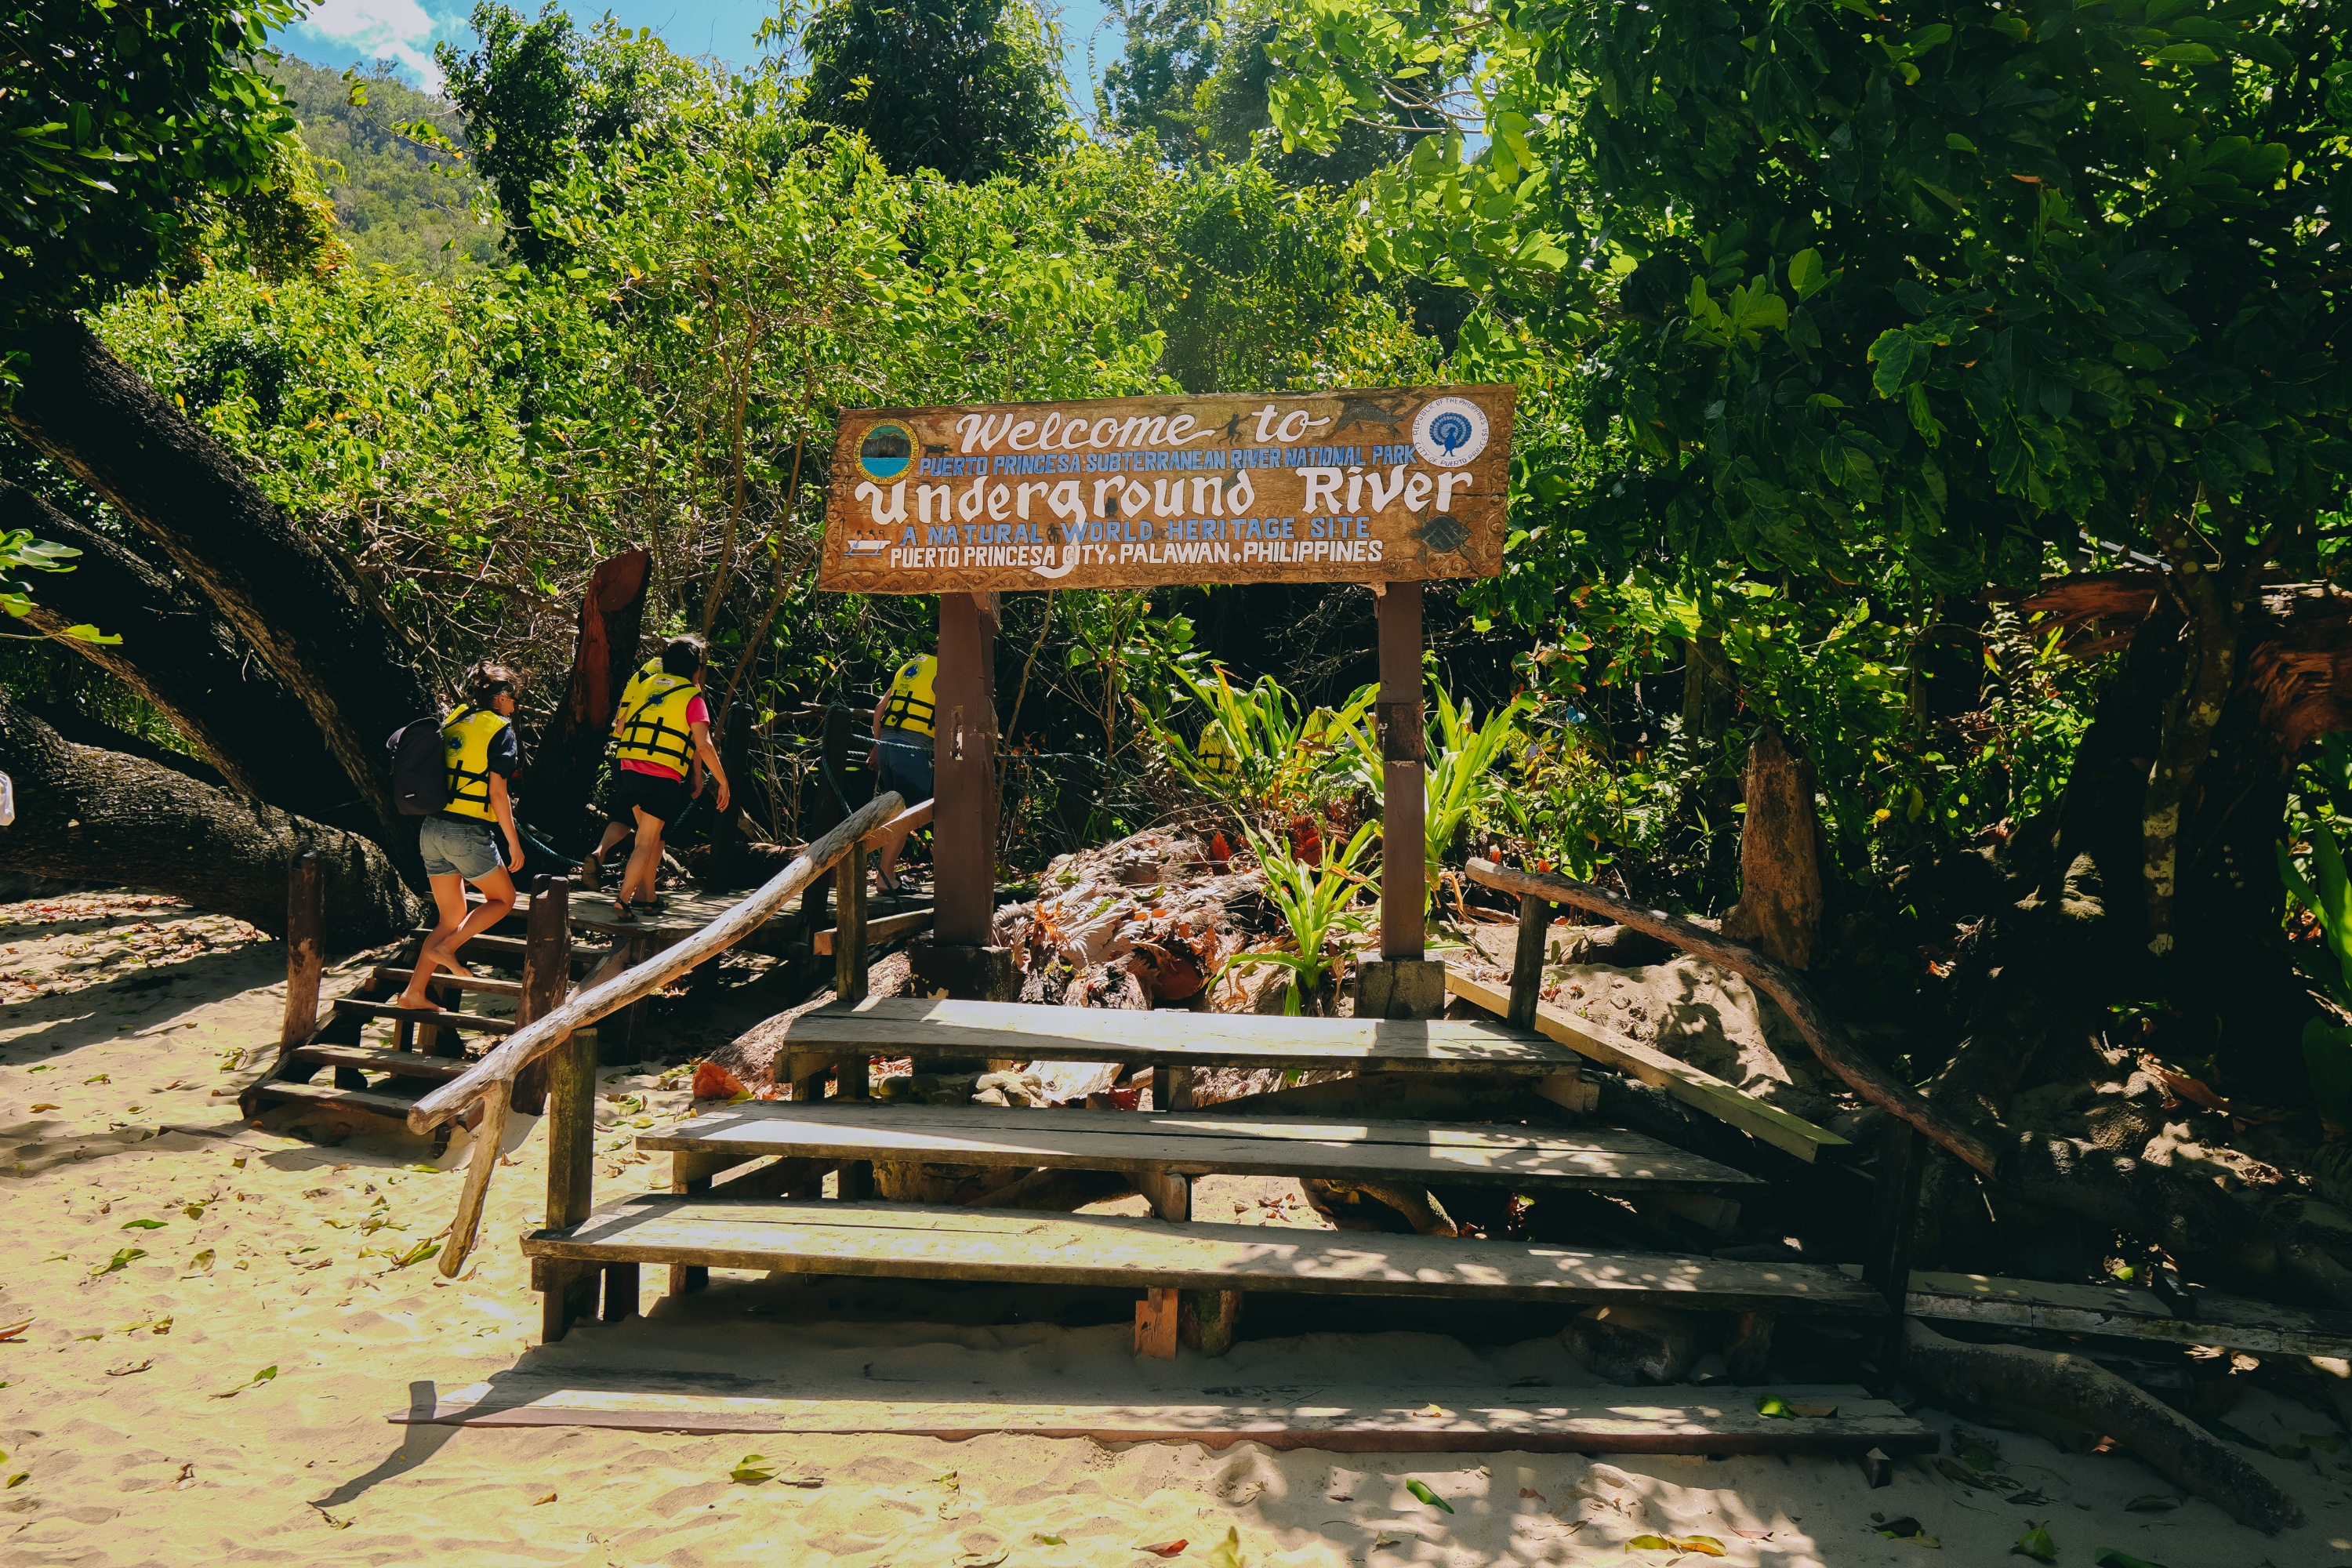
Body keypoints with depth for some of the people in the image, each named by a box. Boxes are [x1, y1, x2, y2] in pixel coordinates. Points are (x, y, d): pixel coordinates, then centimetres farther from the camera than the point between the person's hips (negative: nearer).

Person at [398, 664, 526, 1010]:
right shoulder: (499, 729, -6)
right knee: (503, 899, 13)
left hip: (432, 829, 7)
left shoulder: (453, 721, 15)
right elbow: (497, 793, -11)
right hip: (467, 833, -7)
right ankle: (445, 948, -4)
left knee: (451, 919, 15)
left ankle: (414, 992, 10)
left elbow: (441, 779, 16)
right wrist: (514, 843, -7)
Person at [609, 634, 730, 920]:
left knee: (651, 835, 19)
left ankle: (646, 897, 21)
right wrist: (723, 782, -4)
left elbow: (620, 727, 17)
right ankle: (622, 900, -5)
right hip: (662, 778, -5)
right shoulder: (692, 697, -2)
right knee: (647, 841, 1)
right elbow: (704, 747, -10)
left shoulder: (646, 685, 15)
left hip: (628, 770, 6)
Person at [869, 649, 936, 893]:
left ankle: (888, 871, 19)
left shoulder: (910, 666, 21)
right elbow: (940, 719, -13)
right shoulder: (942, 673, -3)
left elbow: (880, 708, 20)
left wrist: (877, 744, 24)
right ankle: (885, 876, -5)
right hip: (913, 748, -8)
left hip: (886, 743, 8)